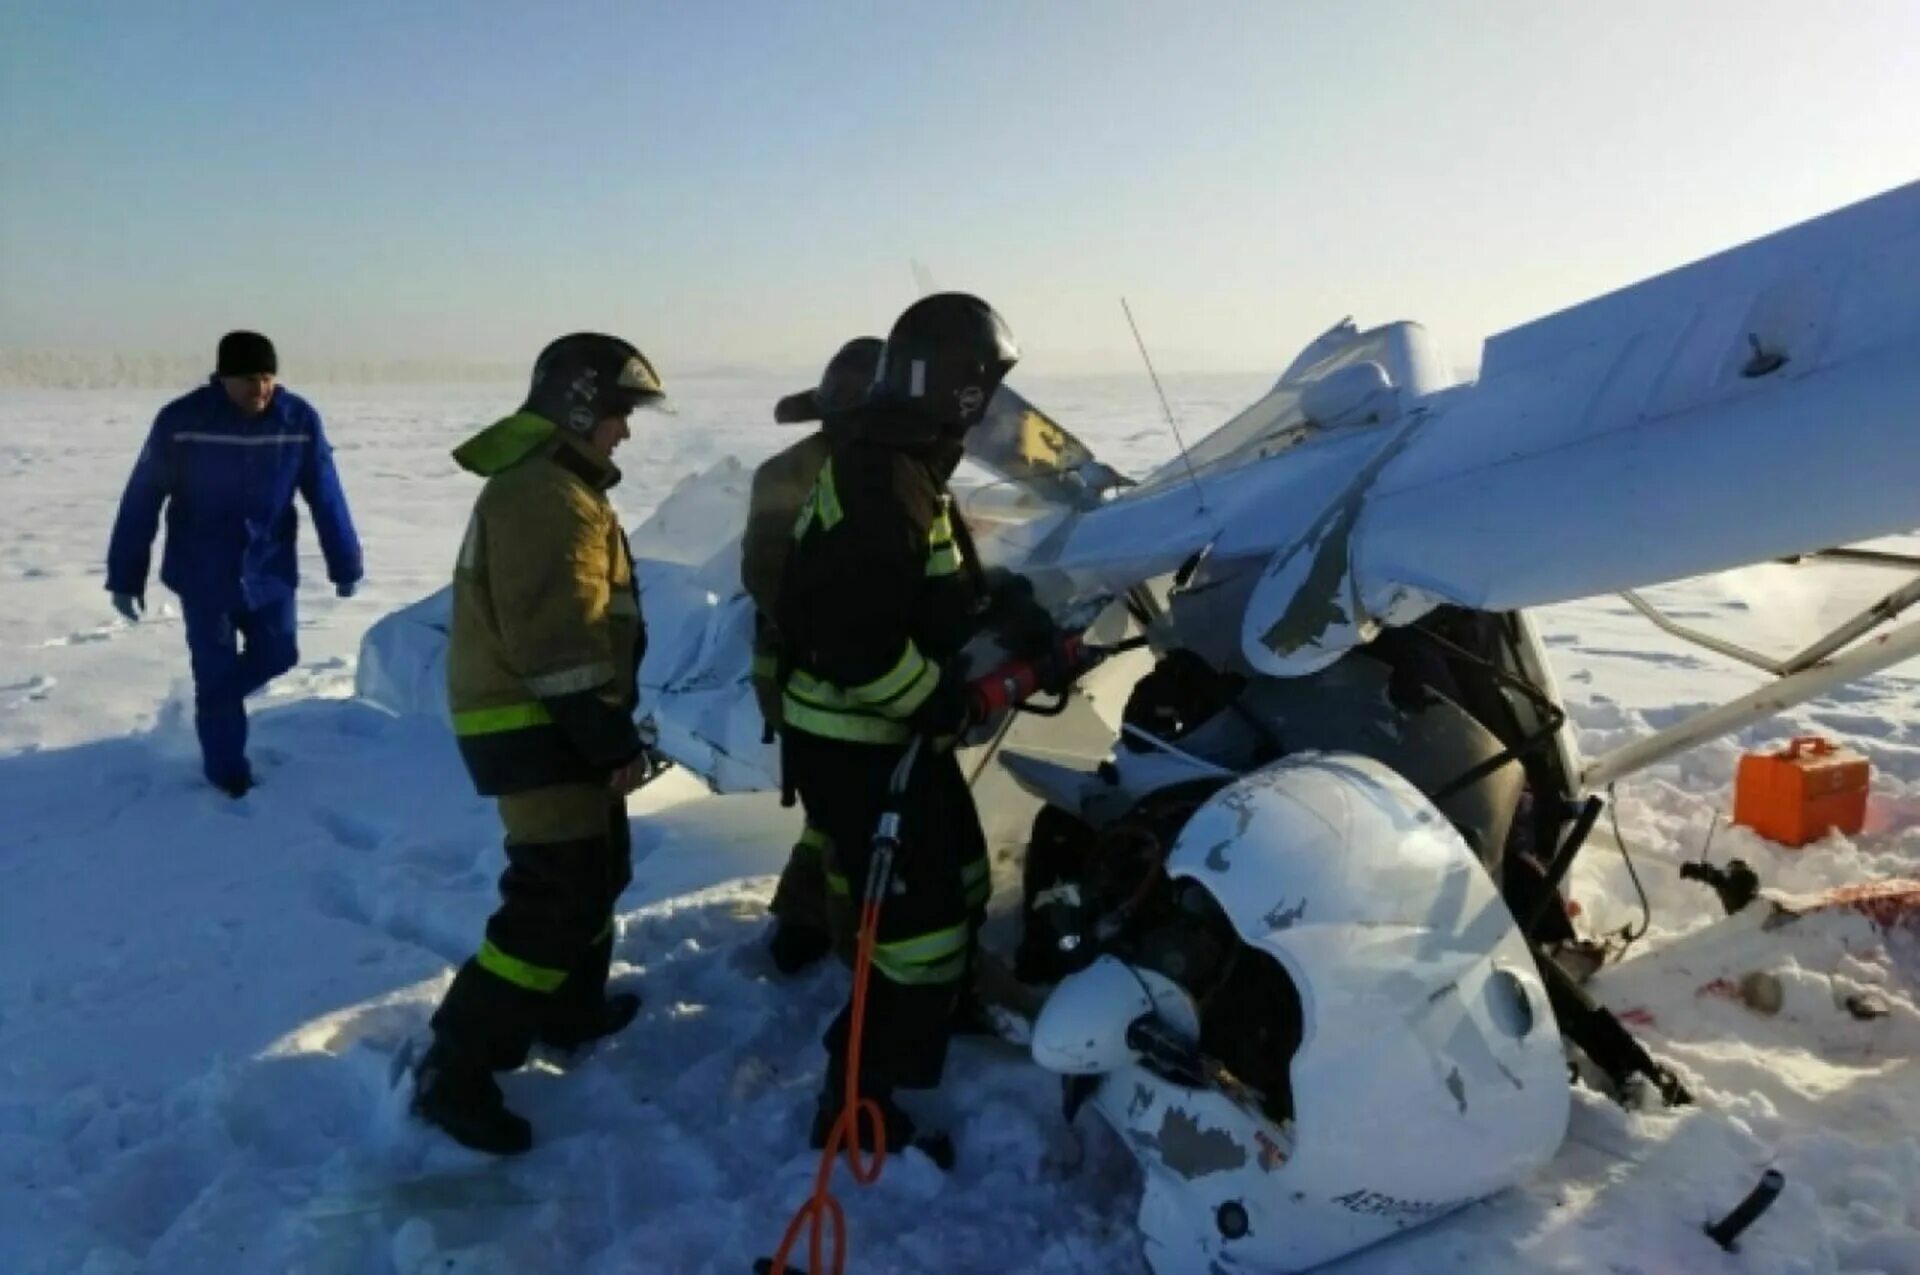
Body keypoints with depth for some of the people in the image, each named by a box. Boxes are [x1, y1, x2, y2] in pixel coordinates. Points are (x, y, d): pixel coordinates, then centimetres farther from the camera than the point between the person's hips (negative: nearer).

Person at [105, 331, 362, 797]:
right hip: (202, 574, -3)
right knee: (216, 673, 3)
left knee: (276, 655, 10)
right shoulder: (180, 420, -18)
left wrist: (344, 564, -2)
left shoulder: (300, 419, -12)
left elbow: (326, 495, -5)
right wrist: (124, 576, -8)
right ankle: (228, 774, 19)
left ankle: (212, 699, 42)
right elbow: (142, 500, -11)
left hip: (269, 570, 3)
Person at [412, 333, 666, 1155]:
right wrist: (614, 741, -21)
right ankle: (456, 1069, -5)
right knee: (558, 899, -11)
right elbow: (561, 642, -25)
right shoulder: (546, 494, -19)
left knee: (596, 872, 22)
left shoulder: (552, 485, 18)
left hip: (549, 721, 11)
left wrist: (608, 729, 24)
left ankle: (571, 1007, 37)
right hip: (537, 729, -11)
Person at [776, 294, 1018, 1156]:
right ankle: (857, 1107, 8)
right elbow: (858, 642, -31)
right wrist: (945, 704, -21)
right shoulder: (875, 481, -25)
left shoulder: (906, 468, 10)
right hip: (857, 746, -11)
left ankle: (940, 1012, 51)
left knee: (958, 878, 27)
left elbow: (941, 598, 17)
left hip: (895, 732, 11)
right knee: (920, 925, -6)